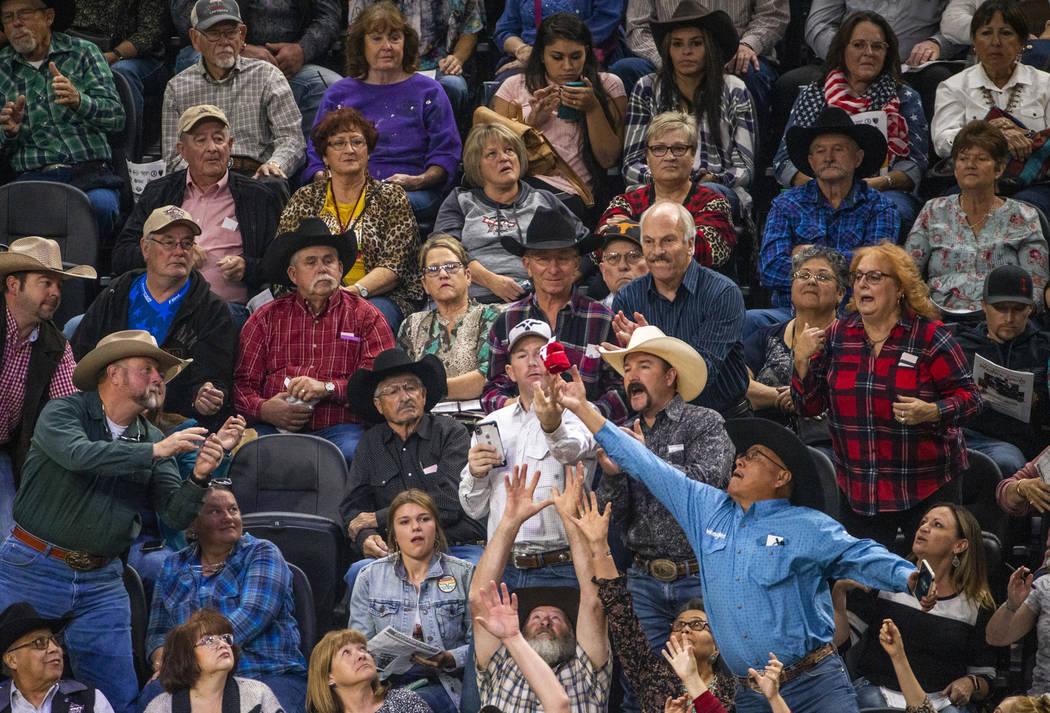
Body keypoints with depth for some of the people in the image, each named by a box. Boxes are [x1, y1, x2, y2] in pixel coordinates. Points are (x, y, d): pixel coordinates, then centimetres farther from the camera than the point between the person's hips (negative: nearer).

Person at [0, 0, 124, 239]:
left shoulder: (83, 53, 9)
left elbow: (116, 116, -1)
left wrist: (78, 101, -21)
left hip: (89, 168, 0)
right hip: (33, 174, 0)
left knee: (100, 204, -34)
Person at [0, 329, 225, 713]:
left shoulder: (152, 438, 6)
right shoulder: (64, 412, -6)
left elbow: (175, 516, 0)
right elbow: (78, 454, -28)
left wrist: (198, 478, -20)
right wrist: (155, 451, -27)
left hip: (101, 581, 4)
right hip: (34, 569, -4)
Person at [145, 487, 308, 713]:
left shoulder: (262, 553, 4)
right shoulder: (173, 567, 18)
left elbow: (252, 614, -12)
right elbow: (158, 631, 17)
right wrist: (162, 658, -10)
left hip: (270, 675, -3)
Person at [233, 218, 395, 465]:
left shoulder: (364, 316, 14)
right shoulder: (266, 318, 19)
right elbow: (243, 382, 13)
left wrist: (327, 388, -13)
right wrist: (263, 409, -10)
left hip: (339, 428, -1)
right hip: (274, 427, 1)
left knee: (351, 452, -37)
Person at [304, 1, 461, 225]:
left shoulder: (428, 91, 17)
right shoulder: (338, 94, 22)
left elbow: (445, 156, 9)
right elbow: (316, 156, 20)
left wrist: (417, 181, -11)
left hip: (413, 193, -2)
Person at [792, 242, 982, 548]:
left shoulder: (929, 336, -6)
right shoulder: (837, 336, 6)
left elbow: (969, 397, -6)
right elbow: (809, 406, 8)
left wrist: (931, 412, -24)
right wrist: (802, 361, -8)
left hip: (927, 488, -3)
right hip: (857, 488, 3)